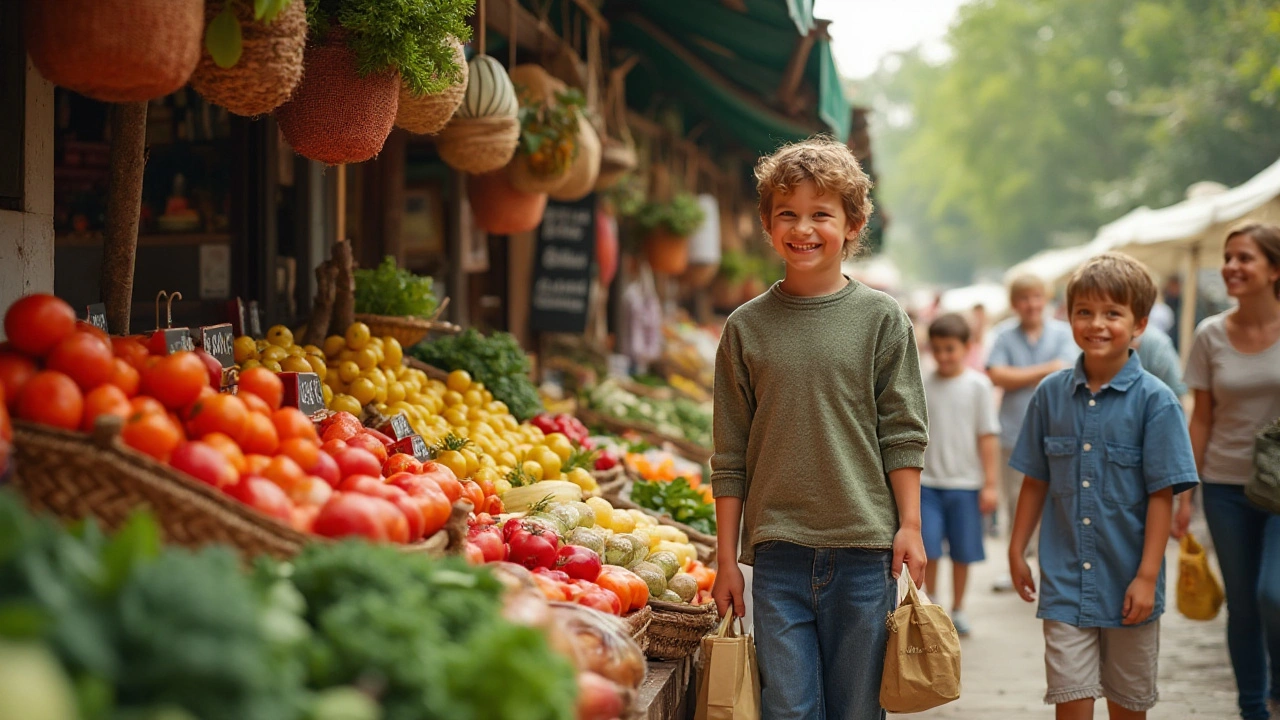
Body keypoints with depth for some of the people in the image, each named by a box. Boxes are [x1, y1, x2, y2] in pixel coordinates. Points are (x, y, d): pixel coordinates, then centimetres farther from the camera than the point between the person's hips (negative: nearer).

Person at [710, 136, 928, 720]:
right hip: (778, 552, 1)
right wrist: (727, 558, 5)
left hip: (864, 551, -1)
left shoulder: (881, 318, 2)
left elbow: (902, 433, 4)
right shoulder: (746, 326, 5)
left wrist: (909, 525, -3)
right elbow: (730, 457, 7)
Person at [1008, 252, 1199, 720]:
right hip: (1065, 581, 2)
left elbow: (1162, 495, -9)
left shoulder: (1154, 400, -8)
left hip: (1128, 584, -2)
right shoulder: (1051, 394, 2)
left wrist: (1147, 577, -12)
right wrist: (1017, 551, 10)